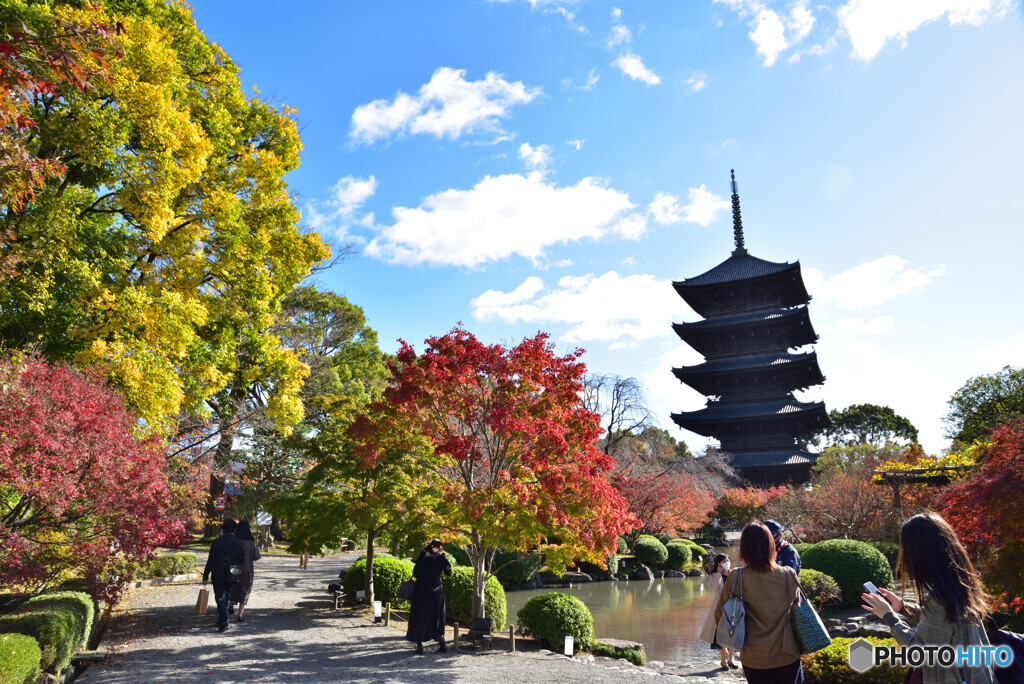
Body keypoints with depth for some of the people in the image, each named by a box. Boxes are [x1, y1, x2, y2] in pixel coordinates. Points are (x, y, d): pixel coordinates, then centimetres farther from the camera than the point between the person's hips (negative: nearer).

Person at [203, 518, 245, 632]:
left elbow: (211, 561, -10)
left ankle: (224, 622, -13)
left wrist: (205, 576, -3)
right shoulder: (238, 543, -2)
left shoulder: (217, 542, -11)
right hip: (232, 576, 3)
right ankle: (221, 621, 27)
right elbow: (242, 560, 2)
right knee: (226, 599, 17)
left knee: (220, 599, 0)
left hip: (218, 576, -3)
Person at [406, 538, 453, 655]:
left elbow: (416, 570, -13)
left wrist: (418, 577, 7)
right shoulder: (442, 557, 0)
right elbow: (448, 572, 8)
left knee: (419, 618, 8)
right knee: (437, 619, 15)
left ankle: (419, 645, 3)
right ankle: (442, 644, 16)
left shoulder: (424, 554, -5)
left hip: (422, 590, -2)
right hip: (436, 592, 2)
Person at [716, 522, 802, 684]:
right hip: (786, 656, 1)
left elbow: (720, 617, -6)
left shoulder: (736, 578, -15)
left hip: (754, 659, -1)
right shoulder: (788, 575, -11)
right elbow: (796, 603, 8)